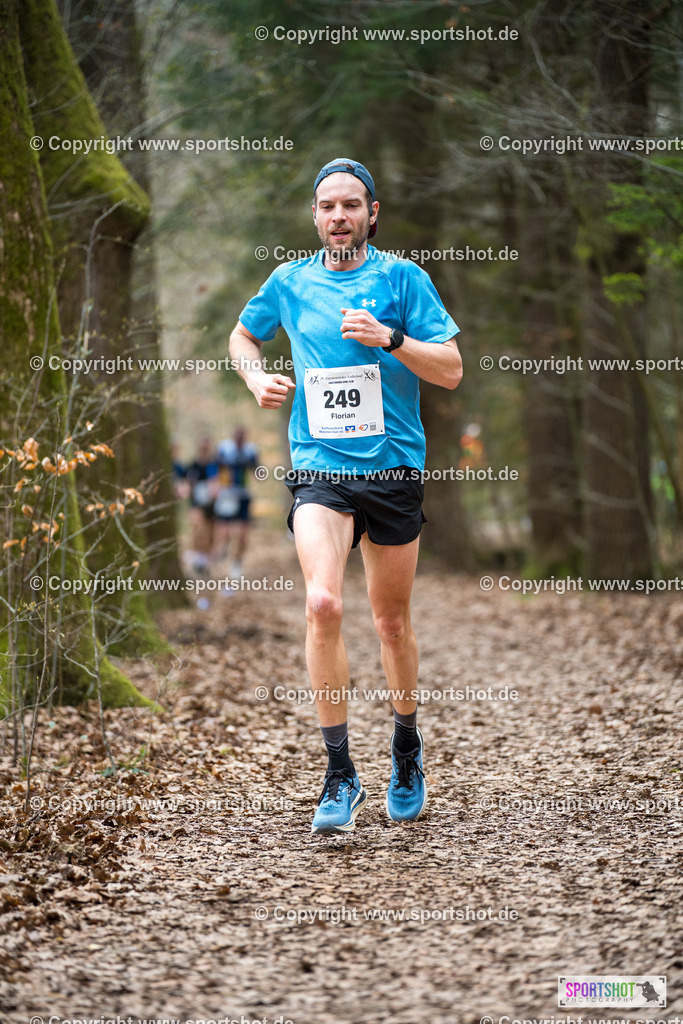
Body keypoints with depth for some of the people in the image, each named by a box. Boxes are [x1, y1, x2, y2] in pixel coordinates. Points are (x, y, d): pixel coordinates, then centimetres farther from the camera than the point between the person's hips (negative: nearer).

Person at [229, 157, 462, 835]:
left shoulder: (403, 278, 1)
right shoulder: (290, 282, 8)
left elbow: (451, 371, -2)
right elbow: (243, 335, 27)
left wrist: (389, 338, -16)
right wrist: (256, 377, 7)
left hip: (393, 467, 0)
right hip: (317, 469, 0)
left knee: (391, 620, 10)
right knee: (322, 603, -21)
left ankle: (407, 746, 36)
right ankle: (339, 774, -14)